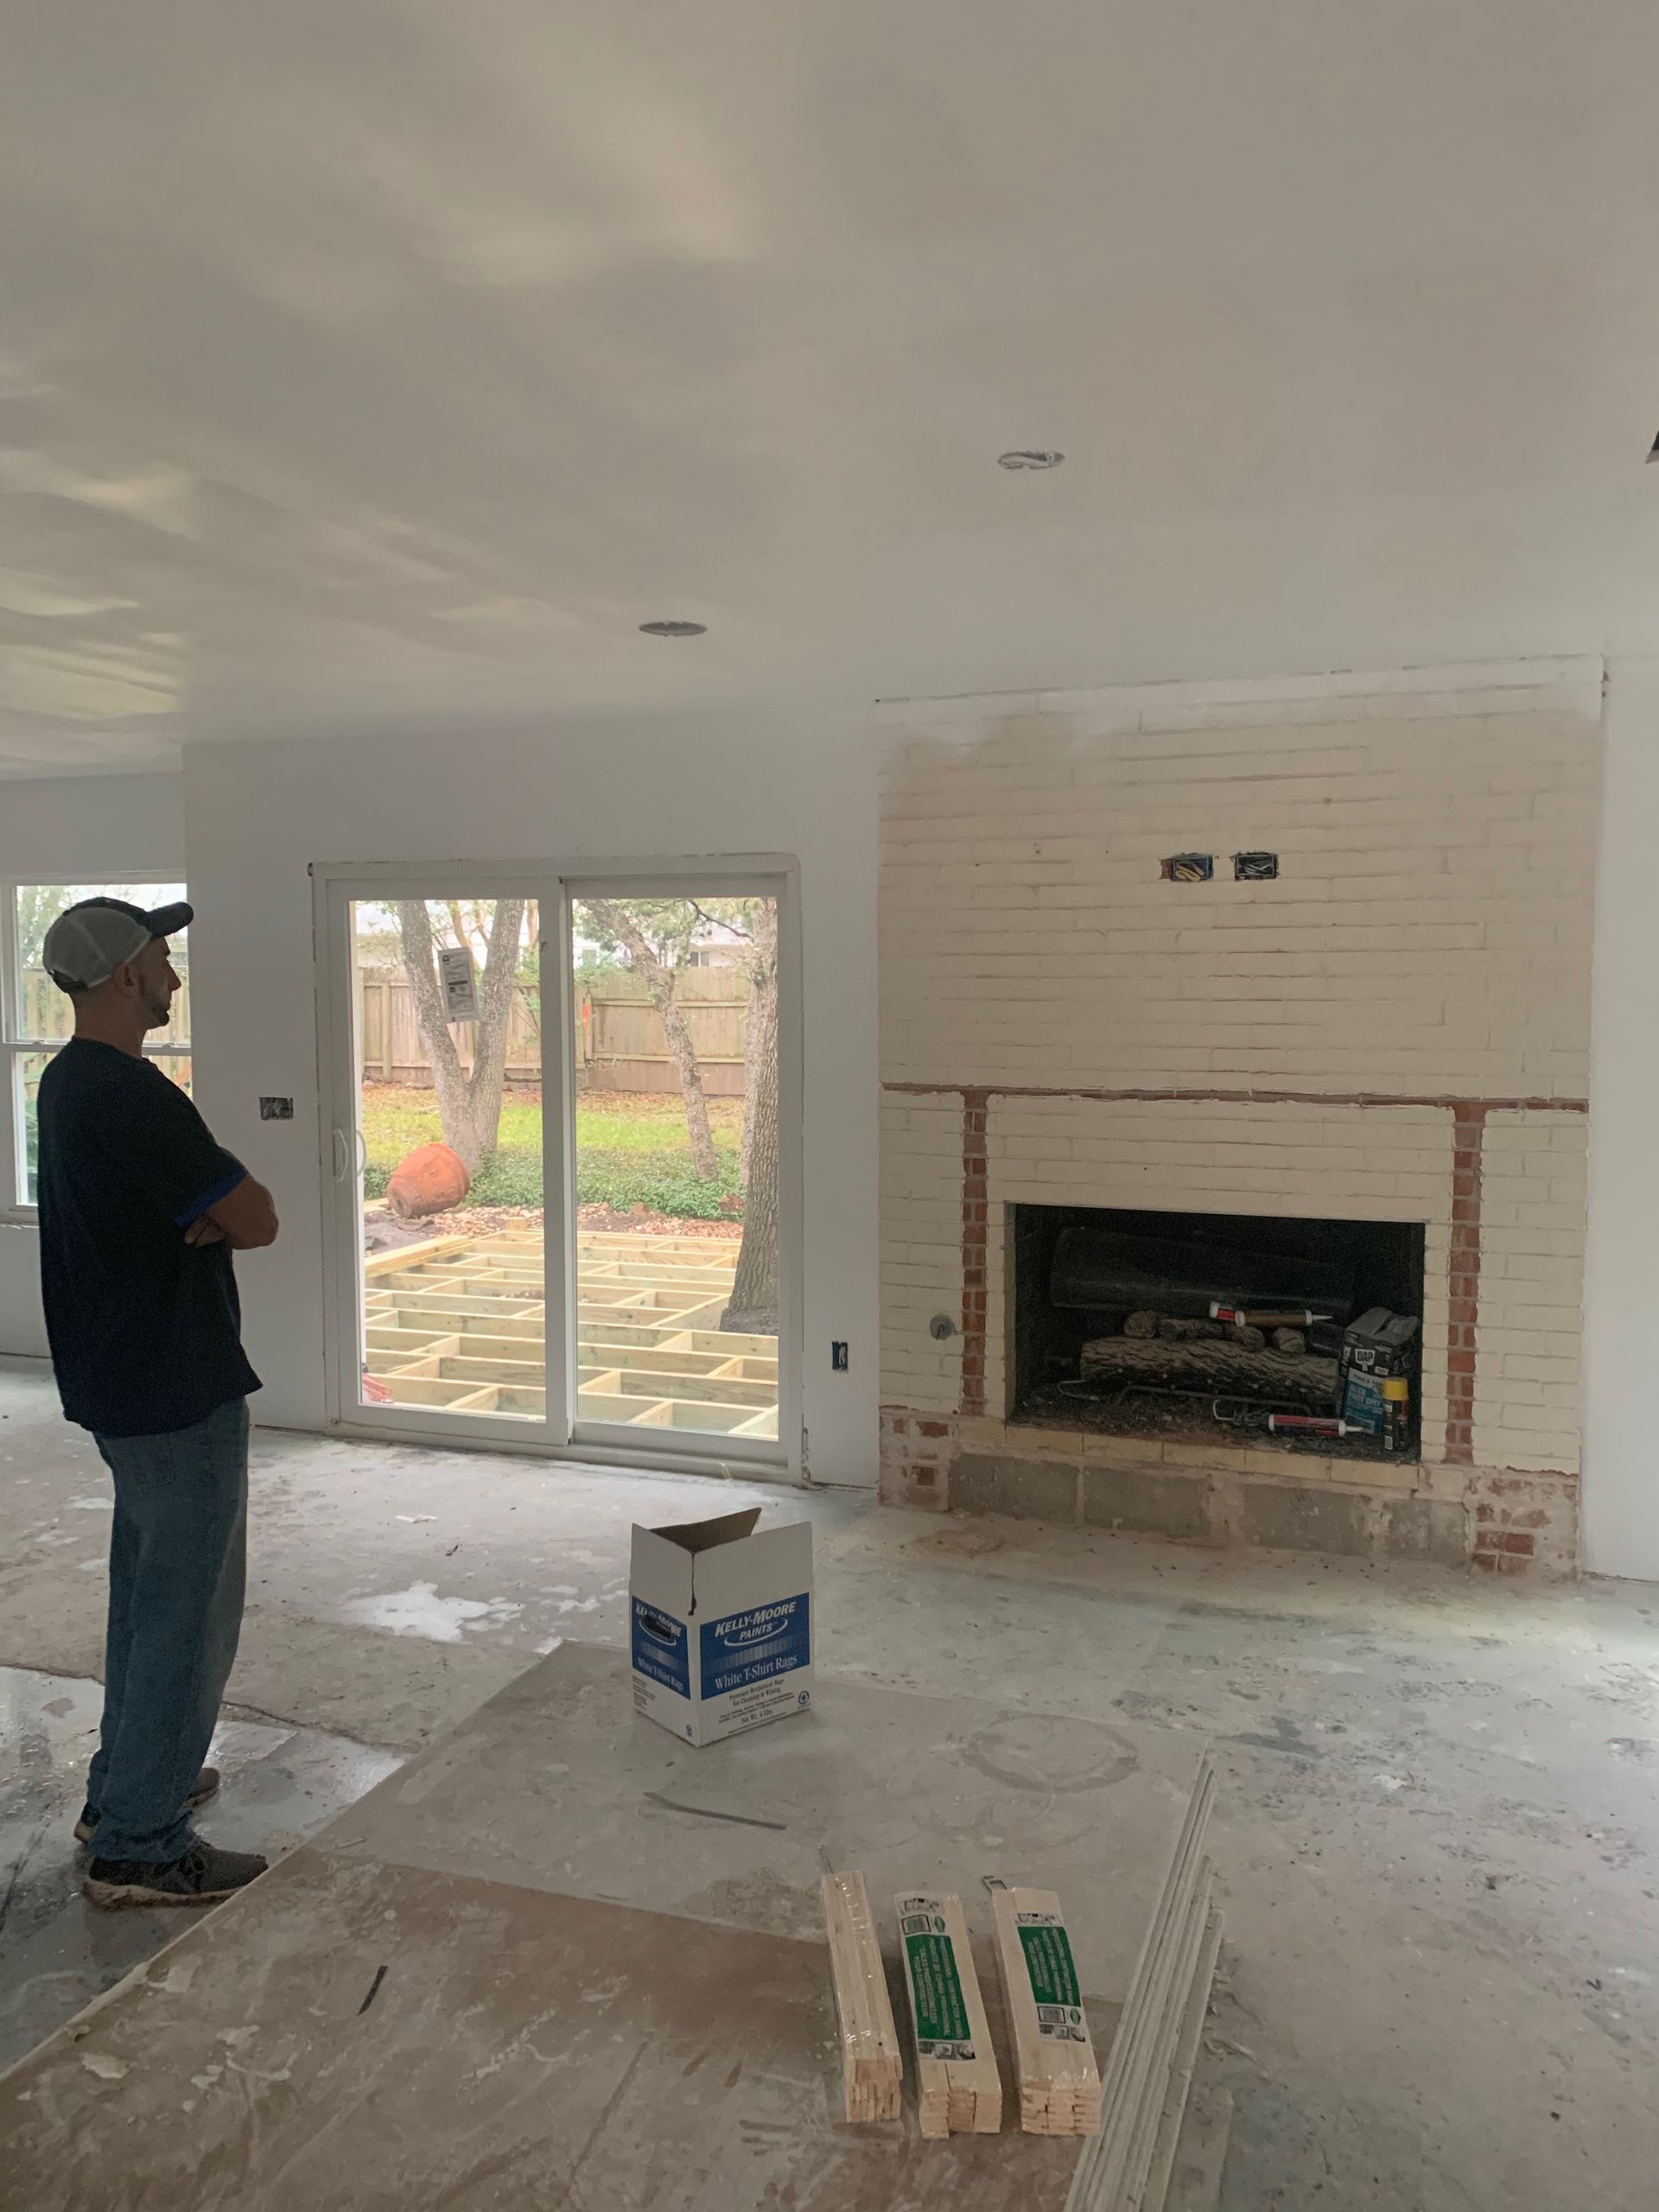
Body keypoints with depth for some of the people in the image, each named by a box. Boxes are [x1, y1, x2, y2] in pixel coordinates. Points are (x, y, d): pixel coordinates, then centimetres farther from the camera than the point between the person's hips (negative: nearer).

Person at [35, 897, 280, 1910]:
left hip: (120, 1382, 10)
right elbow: (255, 1218, -23)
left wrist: (205, 1205, -5)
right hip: (179, 1391, -10)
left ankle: (126, 1784, 36)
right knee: (189, 1611, 1)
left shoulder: (70, 1082, 10)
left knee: (147, 1593, 22)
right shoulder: (131, 1094, -24)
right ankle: (140, 1846, 11)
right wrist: (225, 1201, -5)